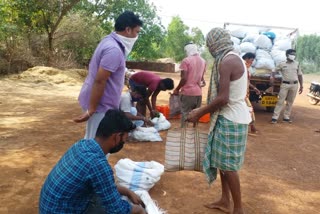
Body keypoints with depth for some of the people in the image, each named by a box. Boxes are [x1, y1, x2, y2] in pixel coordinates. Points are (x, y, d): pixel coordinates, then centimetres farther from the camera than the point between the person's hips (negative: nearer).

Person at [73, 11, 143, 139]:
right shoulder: (114, 50, -22)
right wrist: (91, 110, -22)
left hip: (102, 103, 10)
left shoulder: (110, 41, 9)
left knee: (92, 141, 19)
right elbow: (99, 81, -25)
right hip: (100, 105, -10)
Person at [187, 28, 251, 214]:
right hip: (233, 116, 10)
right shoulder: (236, 59, 12)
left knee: (228, 165, 0)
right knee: (222, 161, 17)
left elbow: (222, 98, -23)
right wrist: (204, 110, 17)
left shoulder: (226, 61, -19)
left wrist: (199, 113, -11)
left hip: (230, 119, -10)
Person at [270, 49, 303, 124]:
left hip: (294, 85, 3)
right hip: (285, 84, -3)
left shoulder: (297, 64, 10)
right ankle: (275, 117, -7)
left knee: (290, 102, 7)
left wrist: (301, 86, 9)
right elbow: (274, 71, 10)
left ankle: (286, 117, 16)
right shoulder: (282, 64, 2)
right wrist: (272, 77, -11)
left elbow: (300, 75, 13)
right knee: (280, 101, -7)